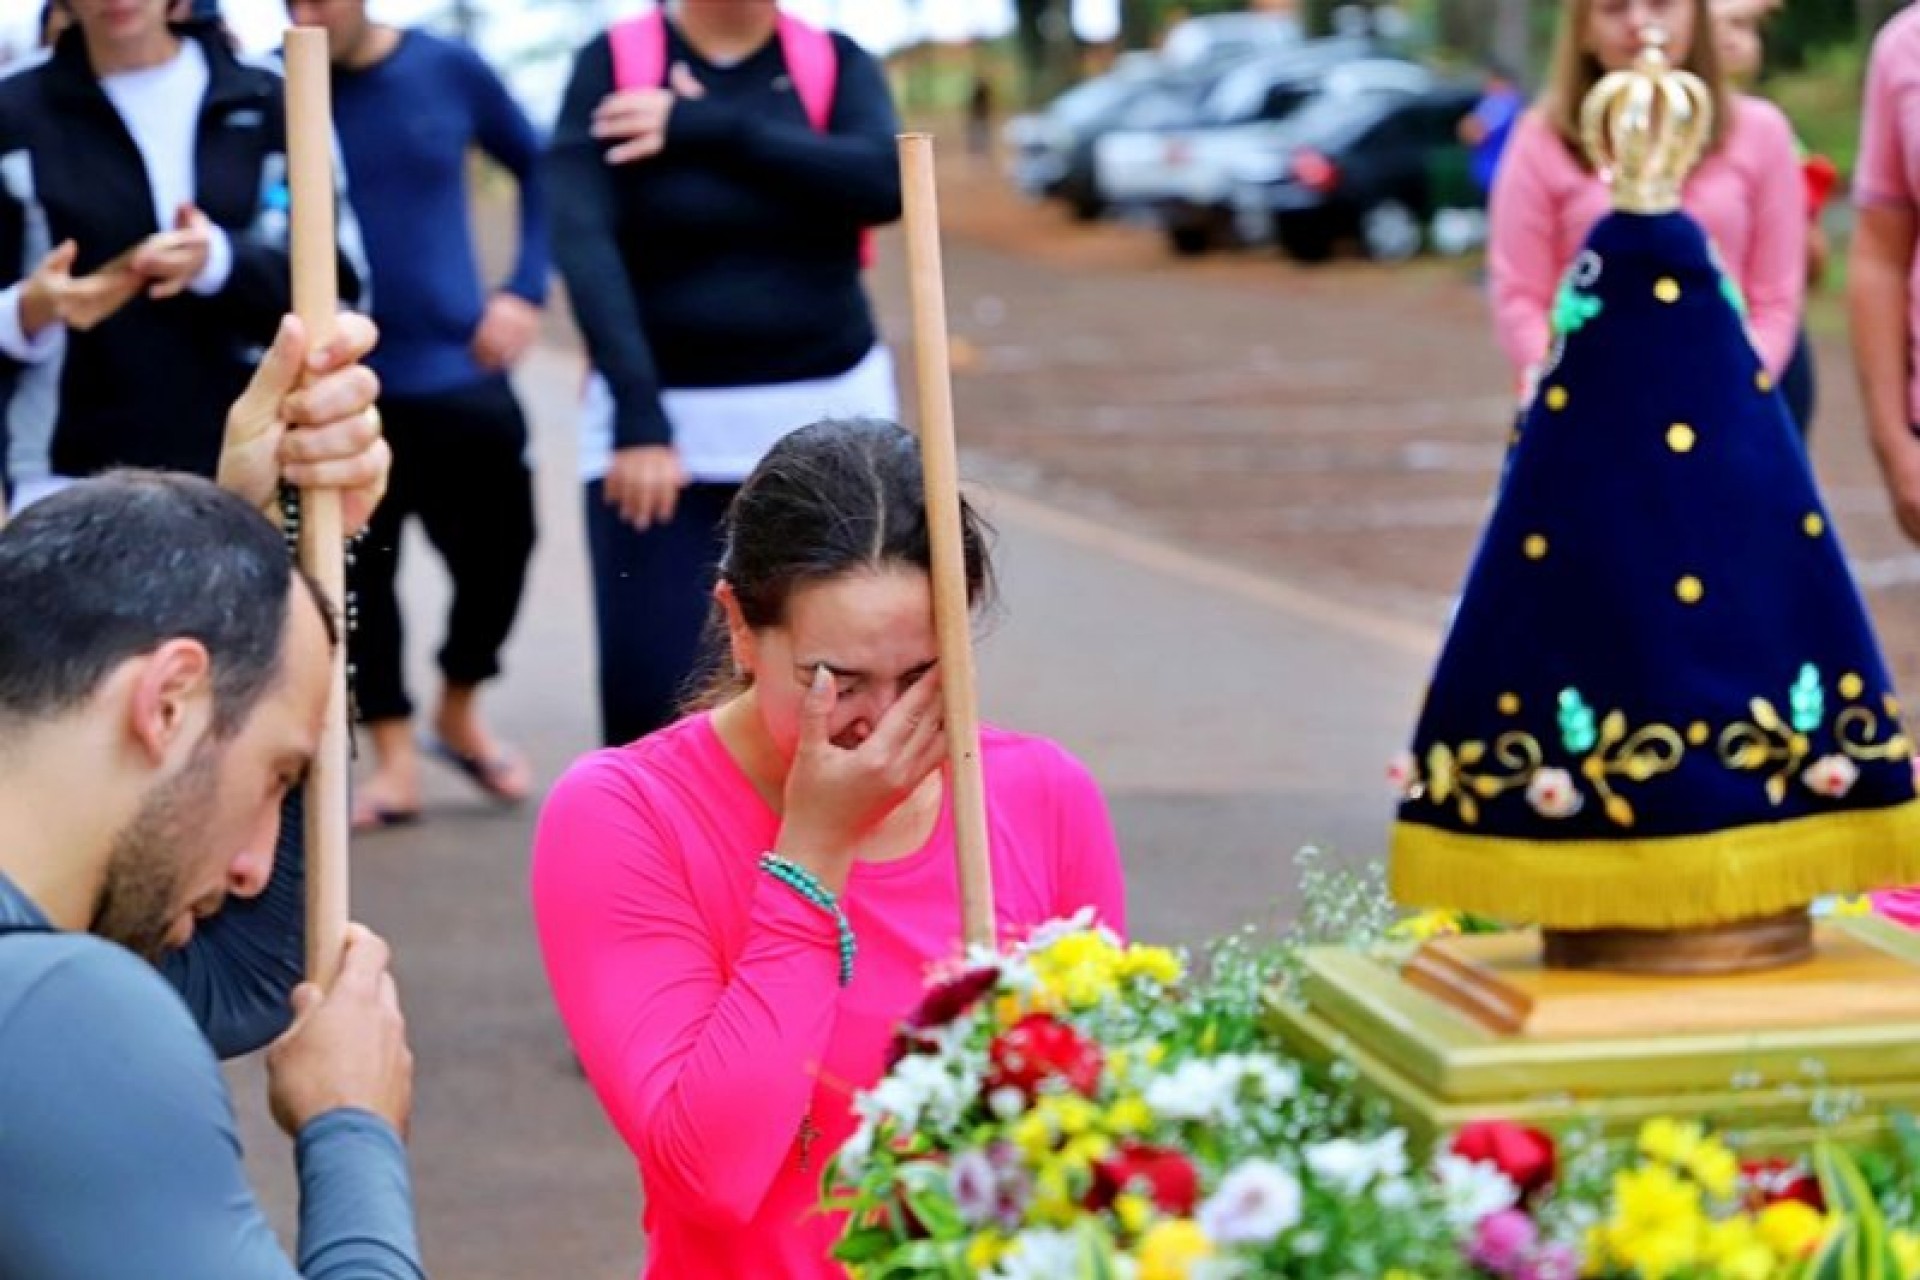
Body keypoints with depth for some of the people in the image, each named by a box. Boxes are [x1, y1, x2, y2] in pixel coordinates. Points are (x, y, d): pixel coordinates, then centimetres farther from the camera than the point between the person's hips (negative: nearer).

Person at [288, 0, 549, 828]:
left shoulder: (448, 72, -2)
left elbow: (539, 168, 13)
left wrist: (525, 292, 4)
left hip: (457, 371, 1)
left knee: (497, 551, 8)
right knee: (356, 571, 4)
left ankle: (460, 711, 33)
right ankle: (394, 759, 16)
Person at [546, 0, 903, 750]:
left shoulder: (836, 65, 4)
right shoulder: (614, 65, -2)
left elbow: (883, 181, -15)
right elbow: (581, 241, -14)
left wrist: (711, 130, -17)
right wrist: (637, 413, -24)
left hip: (828, 419, 2)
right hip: (664, 418, -2)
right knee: (654, 701, -9)